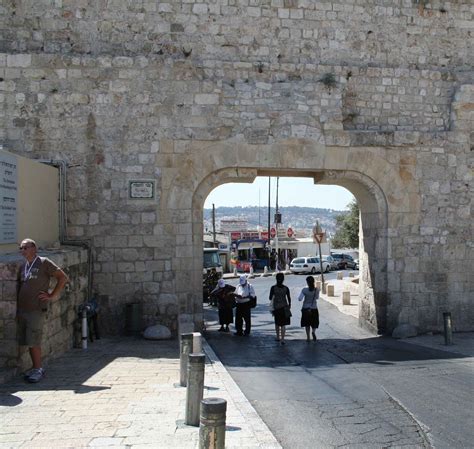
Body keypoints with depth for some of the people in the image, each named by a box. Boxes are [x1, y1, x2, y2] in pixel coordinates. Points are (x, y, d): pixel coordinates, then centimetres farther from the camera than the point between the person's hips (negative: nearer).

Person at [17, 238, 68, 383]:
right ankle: (36, 368, 20)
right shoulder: (22, 266, 14)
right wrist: (17, 311, 16)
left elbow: (63, 277, -6)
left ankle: (37, 369, 4)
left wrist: (53, 296, -8)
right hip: (22, 310, 7)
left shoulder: (44, 263, -5)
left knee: (33, 342, -7)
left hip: (36, 310, -6)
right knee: (27, 342, 9)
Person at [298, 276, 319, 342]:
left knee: (307, 324, 14)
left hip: (306, 309, -1)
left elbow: (299, 299, -13)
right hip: (314, 308, 1)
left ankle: (308, 337, 13)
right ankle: (313, 331, -14)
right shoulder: (317, 289, -6)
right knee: (314, 323, 15)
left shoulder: (305, 290, -16)